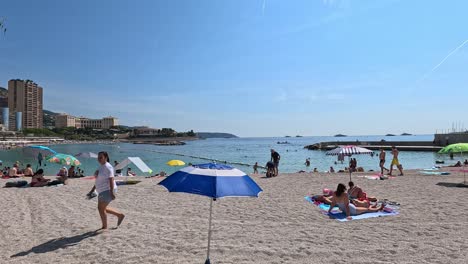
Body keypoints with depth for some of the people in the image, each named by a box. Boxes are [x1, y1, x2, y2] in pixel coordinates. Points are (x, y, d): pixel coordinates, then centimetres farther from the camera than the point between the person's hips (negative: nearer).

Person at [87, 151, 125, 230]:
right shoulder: (101, 167, 14)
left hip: (108, 191, -10)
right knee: (101, 208, 16)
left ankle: (104, 227, 10)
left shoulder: (107, 167, -15)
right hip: (102, 191, 10)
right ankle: (120, 215, 26)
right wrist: (91, 191, 21)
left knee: (101, 208, -5)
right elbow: (98, 181, 21)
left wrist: (112, 192, -28)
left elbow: (111, 180, -22)